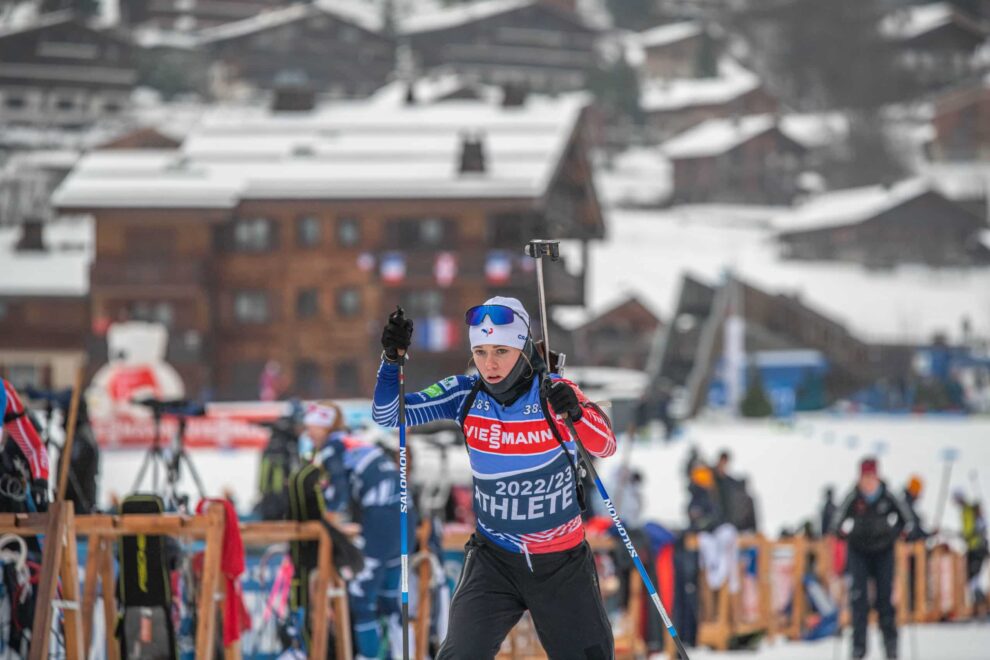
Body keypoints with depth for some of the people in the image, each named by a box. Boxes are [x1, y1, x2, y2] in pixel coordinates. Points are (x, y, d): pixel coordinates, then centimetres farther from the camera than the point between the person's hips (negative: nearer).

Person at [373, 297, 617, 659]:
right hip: (493, 559, 1)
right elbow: (387, 415, -7)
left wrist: (576, 412, -46)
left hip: (562, 562, -1)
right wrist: (392, 360, -24)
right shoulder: (466, 394, -8)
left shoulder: (552, 392, -15)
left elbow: (605, 447, -26)